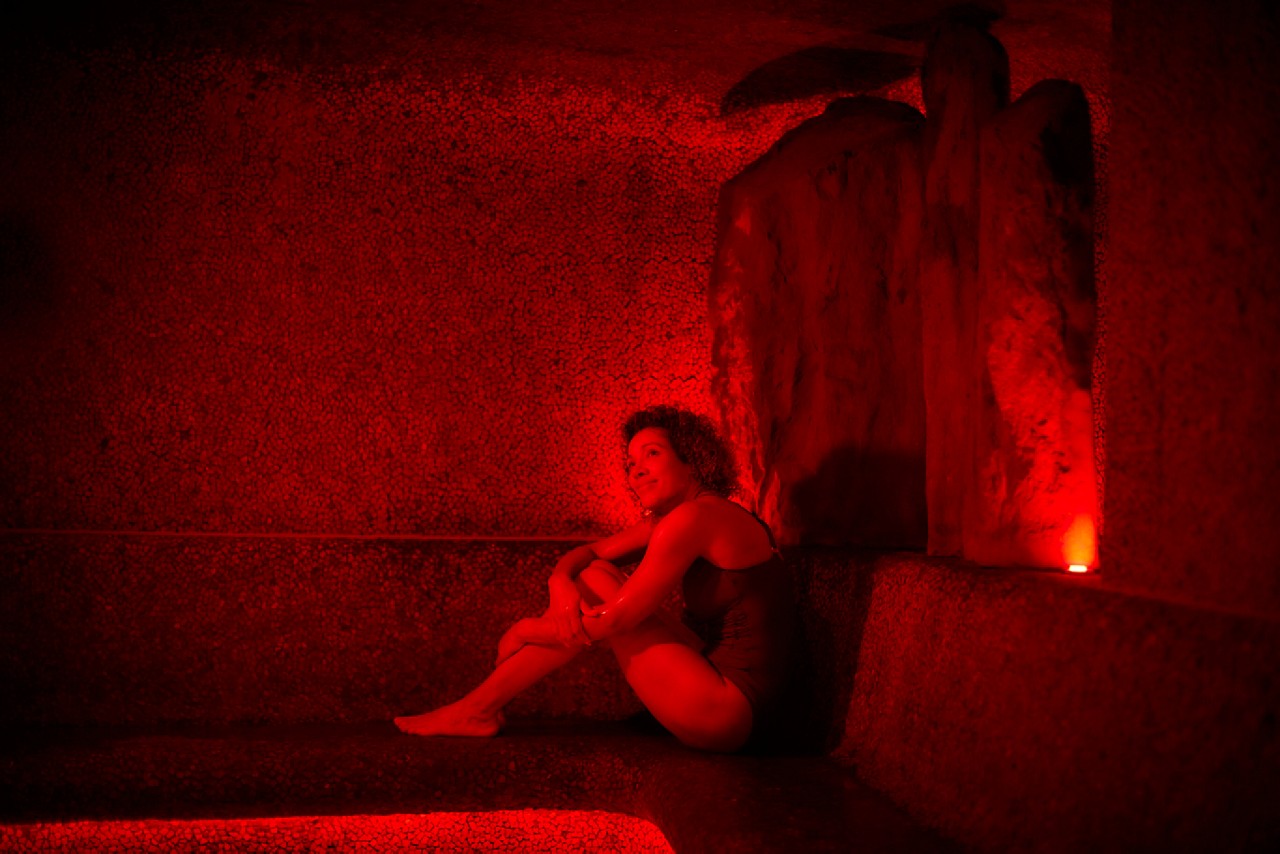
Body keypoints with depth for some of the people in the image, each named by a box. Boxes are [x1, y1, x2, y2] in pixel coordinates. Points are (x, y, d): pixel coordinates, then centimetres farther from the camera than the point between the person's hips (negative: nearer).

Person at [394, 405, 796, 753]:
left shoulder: (695, 516, -17)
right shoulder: (664, 521, 11)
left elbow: (611, 622, -17)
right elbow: (585, 554, 17)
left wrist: (527, 629, -3)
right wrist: (561, 582, -7)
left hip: (729, 712, -9)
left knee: (597, 592, -8)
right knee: (596, 575, 6)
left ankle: (477, 710, 4)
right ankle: (480, 709, 11)